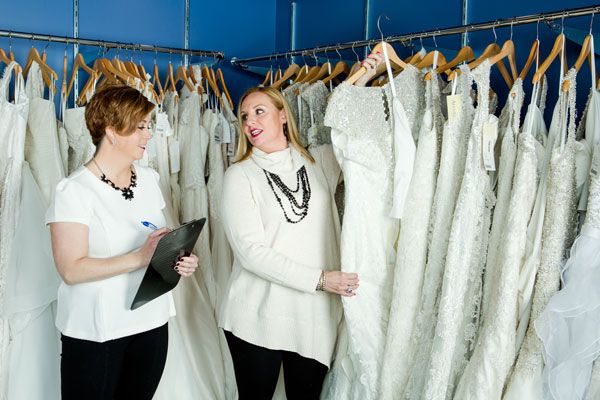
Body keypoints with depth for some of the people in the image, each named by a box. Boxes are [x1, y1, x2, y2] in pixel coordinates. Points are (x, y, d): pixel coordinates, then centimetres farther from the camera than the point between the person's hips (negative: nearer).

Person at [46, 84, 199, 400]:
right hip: (95, 332, -5)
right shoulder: (74, 190, -13)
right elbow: (71, 270, -20)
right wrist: (140, 258, -28)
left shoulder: (149, 179, 6)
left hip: (152, 322, 6)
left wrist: (180, 259, -2)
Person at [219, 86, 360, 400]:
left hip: (315, 315, 3)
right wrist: (319, 279, -19)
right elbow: (250, 251, -13)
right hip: (257, 317, -2)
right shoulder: (240, 175, -4)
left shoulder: (318, 162, 6)